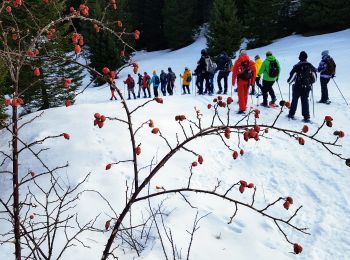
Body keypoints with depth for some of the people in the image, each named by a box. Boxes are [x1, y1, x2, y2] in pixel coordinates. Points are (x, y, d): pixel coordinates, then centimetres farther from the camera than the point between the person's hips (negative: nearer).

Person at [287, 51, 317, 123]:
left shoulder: (297, 66, -11)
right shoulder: (310, 66, 2)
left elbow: (292, 75, -11)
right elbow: (314, 76, 8)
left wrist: (289, 81, 8)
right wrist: (311, 82, 24)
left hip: (298, 86, -3)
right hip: (307, 87, 3)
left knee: (294, 100, 12)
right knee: (305, 101, 7)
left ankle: (291, 114, 20)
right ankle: (306, 117, 2)